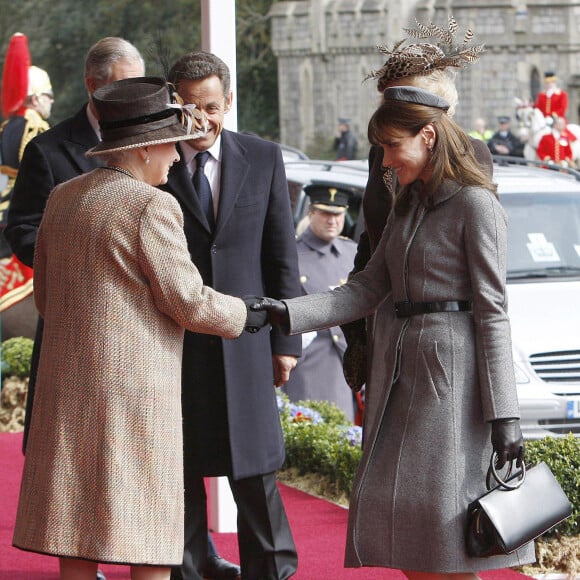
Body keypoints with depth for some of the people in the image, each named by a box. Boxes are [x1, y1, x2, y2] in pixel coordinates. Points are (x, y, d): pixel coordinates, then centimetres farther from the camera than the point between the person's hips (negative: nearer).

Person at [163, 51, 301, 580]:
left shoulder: (264, 159, 5)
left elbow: (282, 255, 7)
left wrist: (286, 339, 3)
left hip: (242, 337, 1)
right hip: (169, 339, -1)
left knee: (255, 470, 2)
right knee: (179, 475, 5)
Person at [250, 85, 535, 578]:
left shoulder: (475, 205, -7)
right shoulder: (408, 207, 18)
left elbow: (492, 314, -11)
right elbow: (367, 291, 12)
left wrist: (504, 414, -15)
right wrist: (288, 314, -2)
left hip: (453, 373, -8)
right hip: (403, 371, 8)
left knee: (445, 530, -8)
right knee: (393, 523, 5)